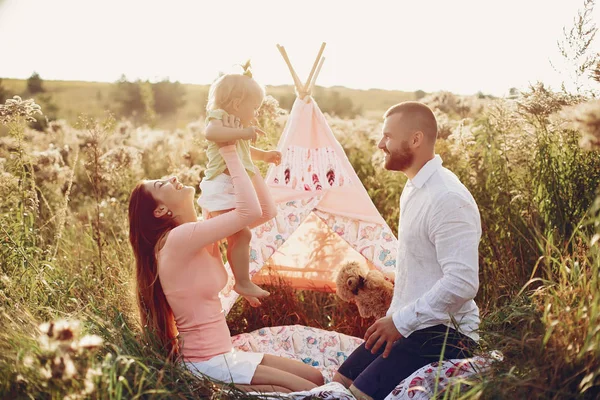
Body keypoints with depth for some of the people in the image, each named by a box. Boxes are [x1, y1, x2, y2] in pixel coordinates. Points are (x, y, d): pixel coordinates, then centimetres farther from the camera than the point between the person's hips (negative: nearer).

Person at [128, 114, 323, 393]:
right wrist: (229, 153, -18)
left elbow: (266, 211, 2)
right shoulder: (179, 238, -21)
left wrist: (244, 157, -3)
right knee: (309, 390, -7)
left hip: (219, 354, 9)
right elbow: (250, 211, -29)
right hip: (206, 364, -9)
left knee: (316, 378, 9)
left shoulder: (201, 231, 6)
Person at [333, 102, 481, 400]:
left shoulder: (448, 199, -21)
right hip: (408, 324, 10)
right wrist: (393, 317, 14)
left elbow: (462, 283, -28)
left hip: (443, 334, -9)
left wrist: (400, 321, -20)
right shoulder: (413, 189, 10)